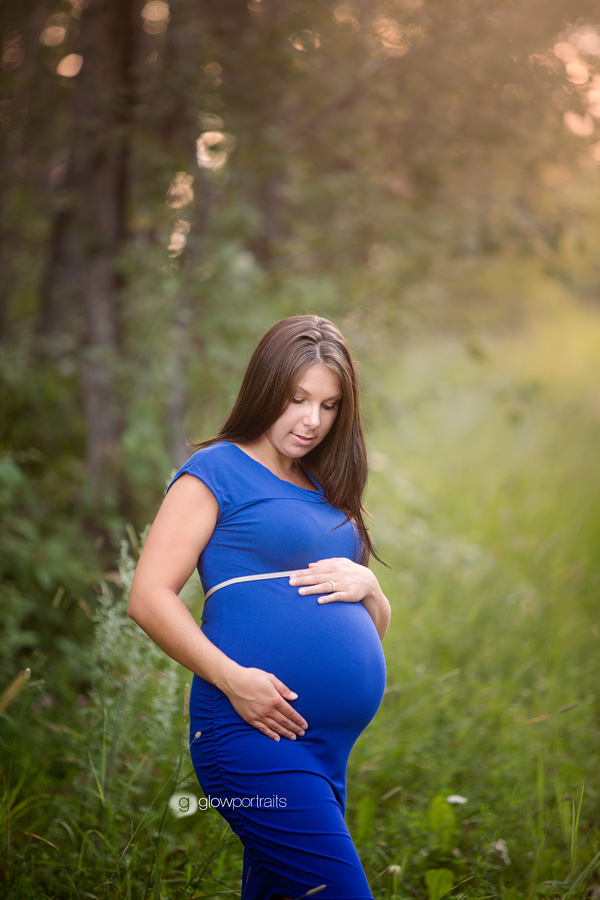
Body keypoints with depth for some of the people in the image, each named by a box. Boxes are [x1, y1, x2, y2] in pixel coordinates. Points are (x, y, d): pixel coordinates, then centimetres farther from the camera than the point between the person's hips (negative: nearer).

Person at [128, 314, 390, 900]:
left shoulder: (326, 494, 21)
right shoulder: (217, 472, 0)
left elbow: (373, 630, 25)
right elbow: (149, 598, -9)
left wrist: (366, 586, 2)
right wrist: (233, 678, -19)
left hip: (330, 747, 8)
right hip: (256, 735, -7)